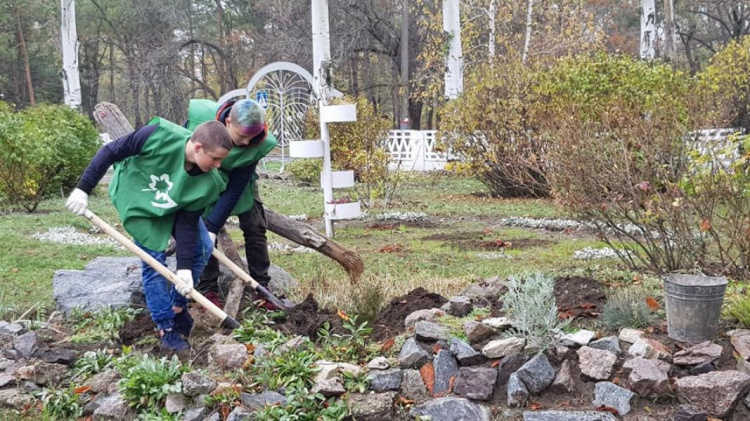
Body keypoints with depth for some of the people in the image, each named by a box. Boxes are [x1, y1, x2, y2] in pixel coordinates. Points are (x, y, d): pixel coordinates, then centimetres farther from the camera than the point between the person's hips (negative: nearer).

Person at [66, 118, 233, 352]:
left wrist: (184, 267, -24)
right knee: (154, 262, -9)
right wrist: (83, 189, -24)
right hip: (136, 201, -4)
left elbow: (187, 224, -19)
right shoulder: (159, 135, -39)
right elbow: (109, 152, -27)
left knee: (203, 248, 0)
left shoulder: (208, 183, -27)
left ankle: (178, 306, 20)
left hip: (176, 208, 4)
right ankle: (167, 328, 6)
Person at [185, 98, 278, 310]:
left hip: (238, 180, 0)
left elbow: (234, 189, -30)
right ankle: (208, 290, 2)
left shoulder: (258, 145, -33)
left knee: (255, 228, -4)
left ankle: (261, 288, 6)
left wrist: (213, 226, -32)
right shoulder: (199, 114, -36)